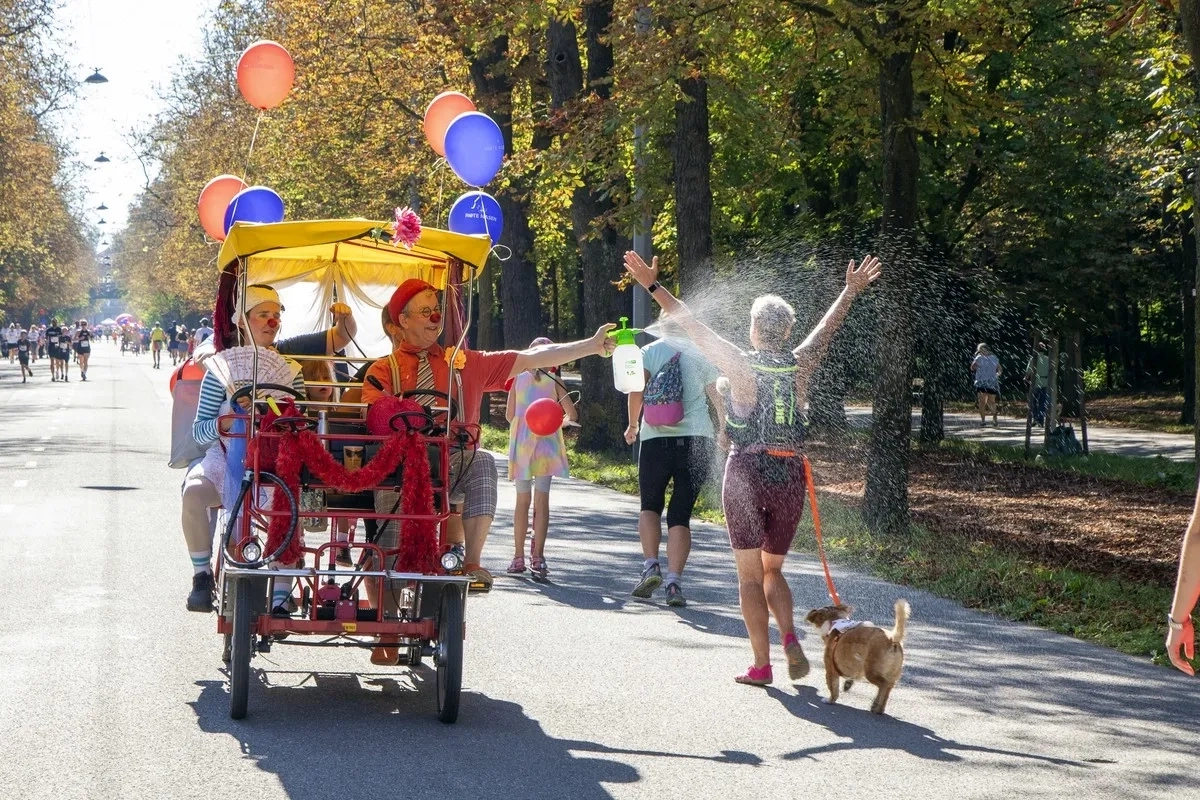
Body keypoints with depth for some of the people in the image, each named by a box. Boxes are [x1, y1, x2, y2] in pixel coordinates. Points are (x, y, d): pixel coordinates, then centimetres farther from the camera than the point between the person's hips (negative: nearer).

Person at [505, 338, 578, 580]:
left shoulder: (518, 379, 3)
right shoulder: (554, 382, -1)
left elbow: (509, 414, 3)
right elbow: (572, 414, -3)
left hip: (520, 443, 2)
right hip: (546, 445, -2)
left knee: (522, 500, 11)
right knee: (542, 501, -2)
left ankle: (519, 557, 14)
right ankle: (537, 557, -11)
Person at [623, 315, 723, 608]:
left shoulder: (649, 352, 5)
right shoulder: (701, 354, 8)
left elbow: (636, 391, -7)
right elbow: (717, 396, 8)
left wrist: (633, 424, 6)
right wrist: (724, 429, 20)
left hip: (656, 438, 0)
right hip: (697, 441, 1)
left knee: (650, 506, 17)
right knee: (681, 513, 4)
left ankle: (651, 565, -2)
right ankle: (674, 581, -6)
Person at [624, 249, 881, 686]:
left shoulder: (742, 366, -8)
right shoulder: (800, 365, 1)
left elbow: (694, 326, -10)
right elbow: (828, 326, 18)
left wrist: (653, 285, -9)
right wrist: (852, 290, 34)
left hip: (746, 473, -3)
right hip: (789, 474, 3)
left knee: (750, 575, 4)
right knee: (772, 570, 17)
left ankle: (761, 665, 0)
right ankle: (790, 639, -6)